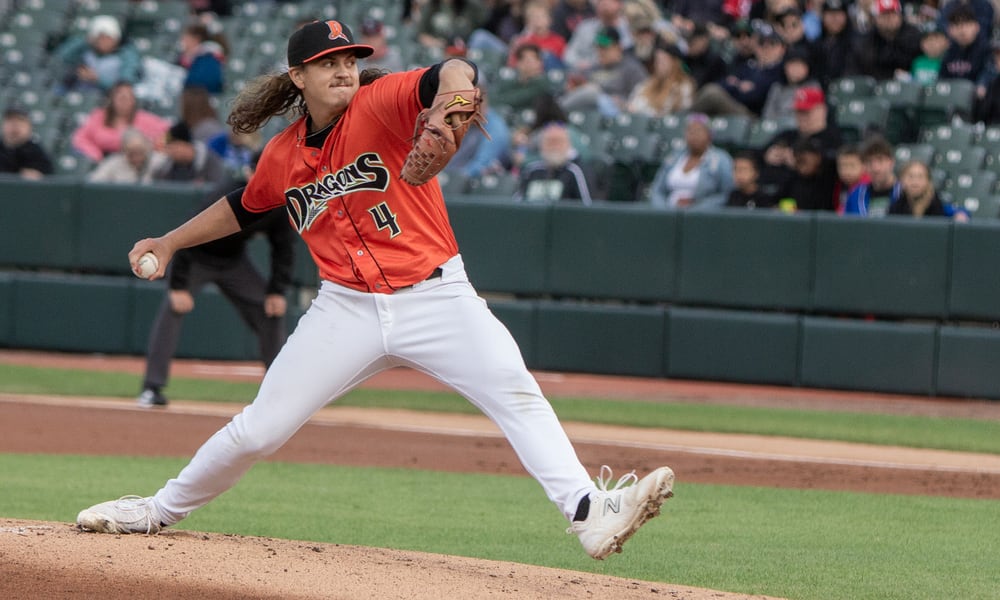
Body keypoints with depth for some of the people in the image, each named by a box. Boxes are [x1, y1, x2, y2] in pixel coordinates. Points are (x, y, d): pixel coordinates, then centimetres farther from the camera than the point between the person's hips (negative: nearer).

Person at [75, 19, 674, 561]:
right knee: (260, 428, 3)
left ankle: (589, 514, -32)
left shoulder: (379, 105, -9)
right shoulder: (283, 156, 7)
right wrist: (171, 242, 27)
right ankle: (162, 510, 23)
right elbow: (243, 207, 28)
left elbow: (453, 75, -29)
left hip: (437, 297, -3)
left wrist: (454, 85, -52)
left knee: (517, 394, -24)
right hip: (349, 310, 3)